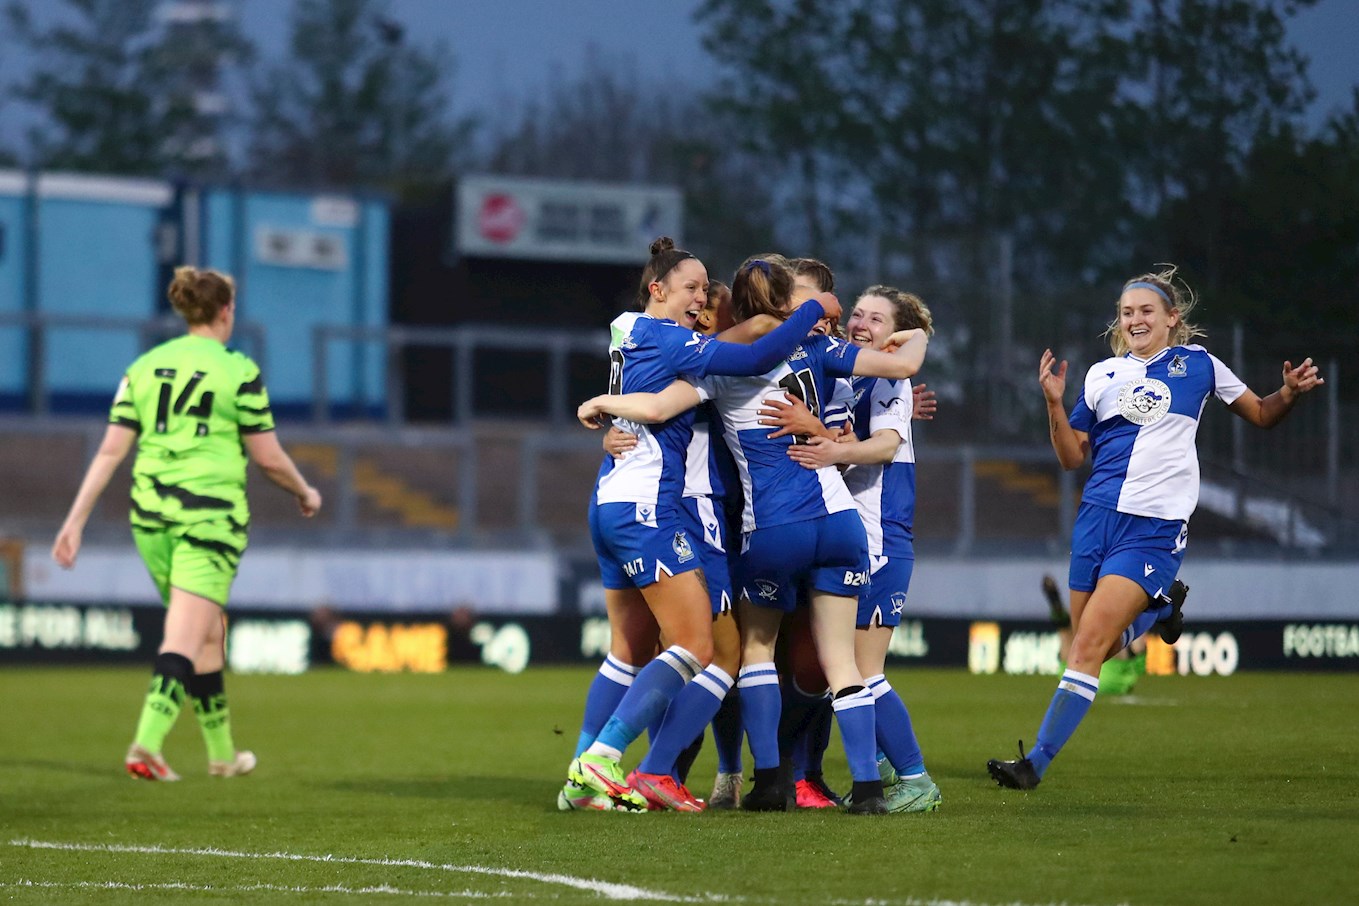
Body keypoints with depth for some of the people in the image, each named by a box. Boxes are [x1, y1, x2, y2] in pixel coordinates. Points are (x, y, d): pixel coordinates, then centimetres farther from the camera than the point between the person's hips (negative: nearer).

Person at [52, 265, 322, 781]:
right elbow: (268, 457, -1)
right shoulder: (238, 372, -4)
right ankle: (146, 744, -28)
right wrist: (305, 493, 17)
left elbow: (111, 450, 3)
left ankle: (222, 752, 27)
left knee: (209, 630, 20)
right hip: (211, 514, -5)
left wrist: (76, 521, 4)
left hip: (151, 515, 5)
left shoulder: (143, 367, 8)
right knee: (184, 639, -9)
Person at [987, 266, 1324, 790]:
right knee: (1085, 646, 7)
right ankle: (1154, 609, 37)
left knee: (1088, 647, -15)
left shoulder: (1197, 364, 6)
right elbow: (1072, 457, 13)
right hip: (1098, 516, 5)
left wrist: (1290, 393, -5)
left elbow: (1262, 415, 16)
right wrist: (1054, 404, -3)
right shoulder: (1102, 375, 12)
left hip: (1155, 528, -5)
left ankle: (1036, 762, -16)